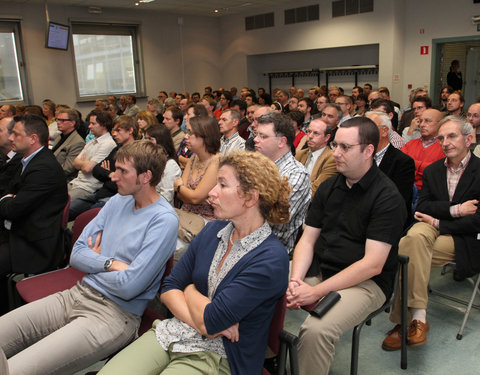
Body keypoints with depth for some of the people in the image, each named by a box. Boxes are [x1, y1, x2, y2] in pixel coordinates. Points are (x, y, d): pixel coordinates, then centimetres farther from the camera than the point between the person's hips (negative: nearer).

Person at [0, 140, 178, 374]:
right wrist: (111, 263, -11)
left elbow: (129, 286, -20)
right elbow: (76, 255, 8)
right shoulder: (118, 201, 10)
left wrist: (95, 261, -2)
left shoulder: (164, 220, -15)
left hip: (113, 314, -8)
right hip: (77, 295, 8)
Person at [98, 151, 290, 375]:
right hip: (172, 333, 6)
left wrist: (189, 289, -1)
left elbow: (209, 320, -21)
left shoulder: (272, 259, -18)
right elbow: (169, 289, 4)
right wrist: (201, 324, -13)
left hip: (217, 356, -5)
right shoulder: (213, 231, 4)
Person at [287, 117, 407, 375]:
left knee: (316, 330, -32)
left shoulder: (387, 197, -11)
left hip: (365, 282, -6)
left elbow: (373, 265, -17)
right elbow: (307, 240, 7)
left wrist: (317, 291, -21)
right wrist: (296, 280, -11)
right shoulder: (328, 187, 9)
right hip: (317, 269, 6)